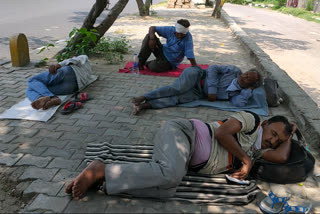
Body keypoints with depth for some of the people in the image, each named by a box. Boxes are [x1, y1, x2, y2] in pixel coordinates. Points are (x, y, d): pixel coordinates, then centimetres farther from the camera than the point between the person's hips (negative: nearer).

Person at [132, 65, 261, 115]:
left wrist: (249, 90, -6)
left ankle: (144, 105, -33)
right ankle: (143, 98, -24)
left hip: (198, 94, 1)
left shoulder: (238, 93, 6)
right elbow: (213, 68, -6)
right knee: (177, 89, -30)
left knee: (177, 100, -26)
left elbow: (239, 104, -16)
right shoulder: (235, 70, 1)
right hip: (196, 75, -1)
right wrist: (212, 89, -16)